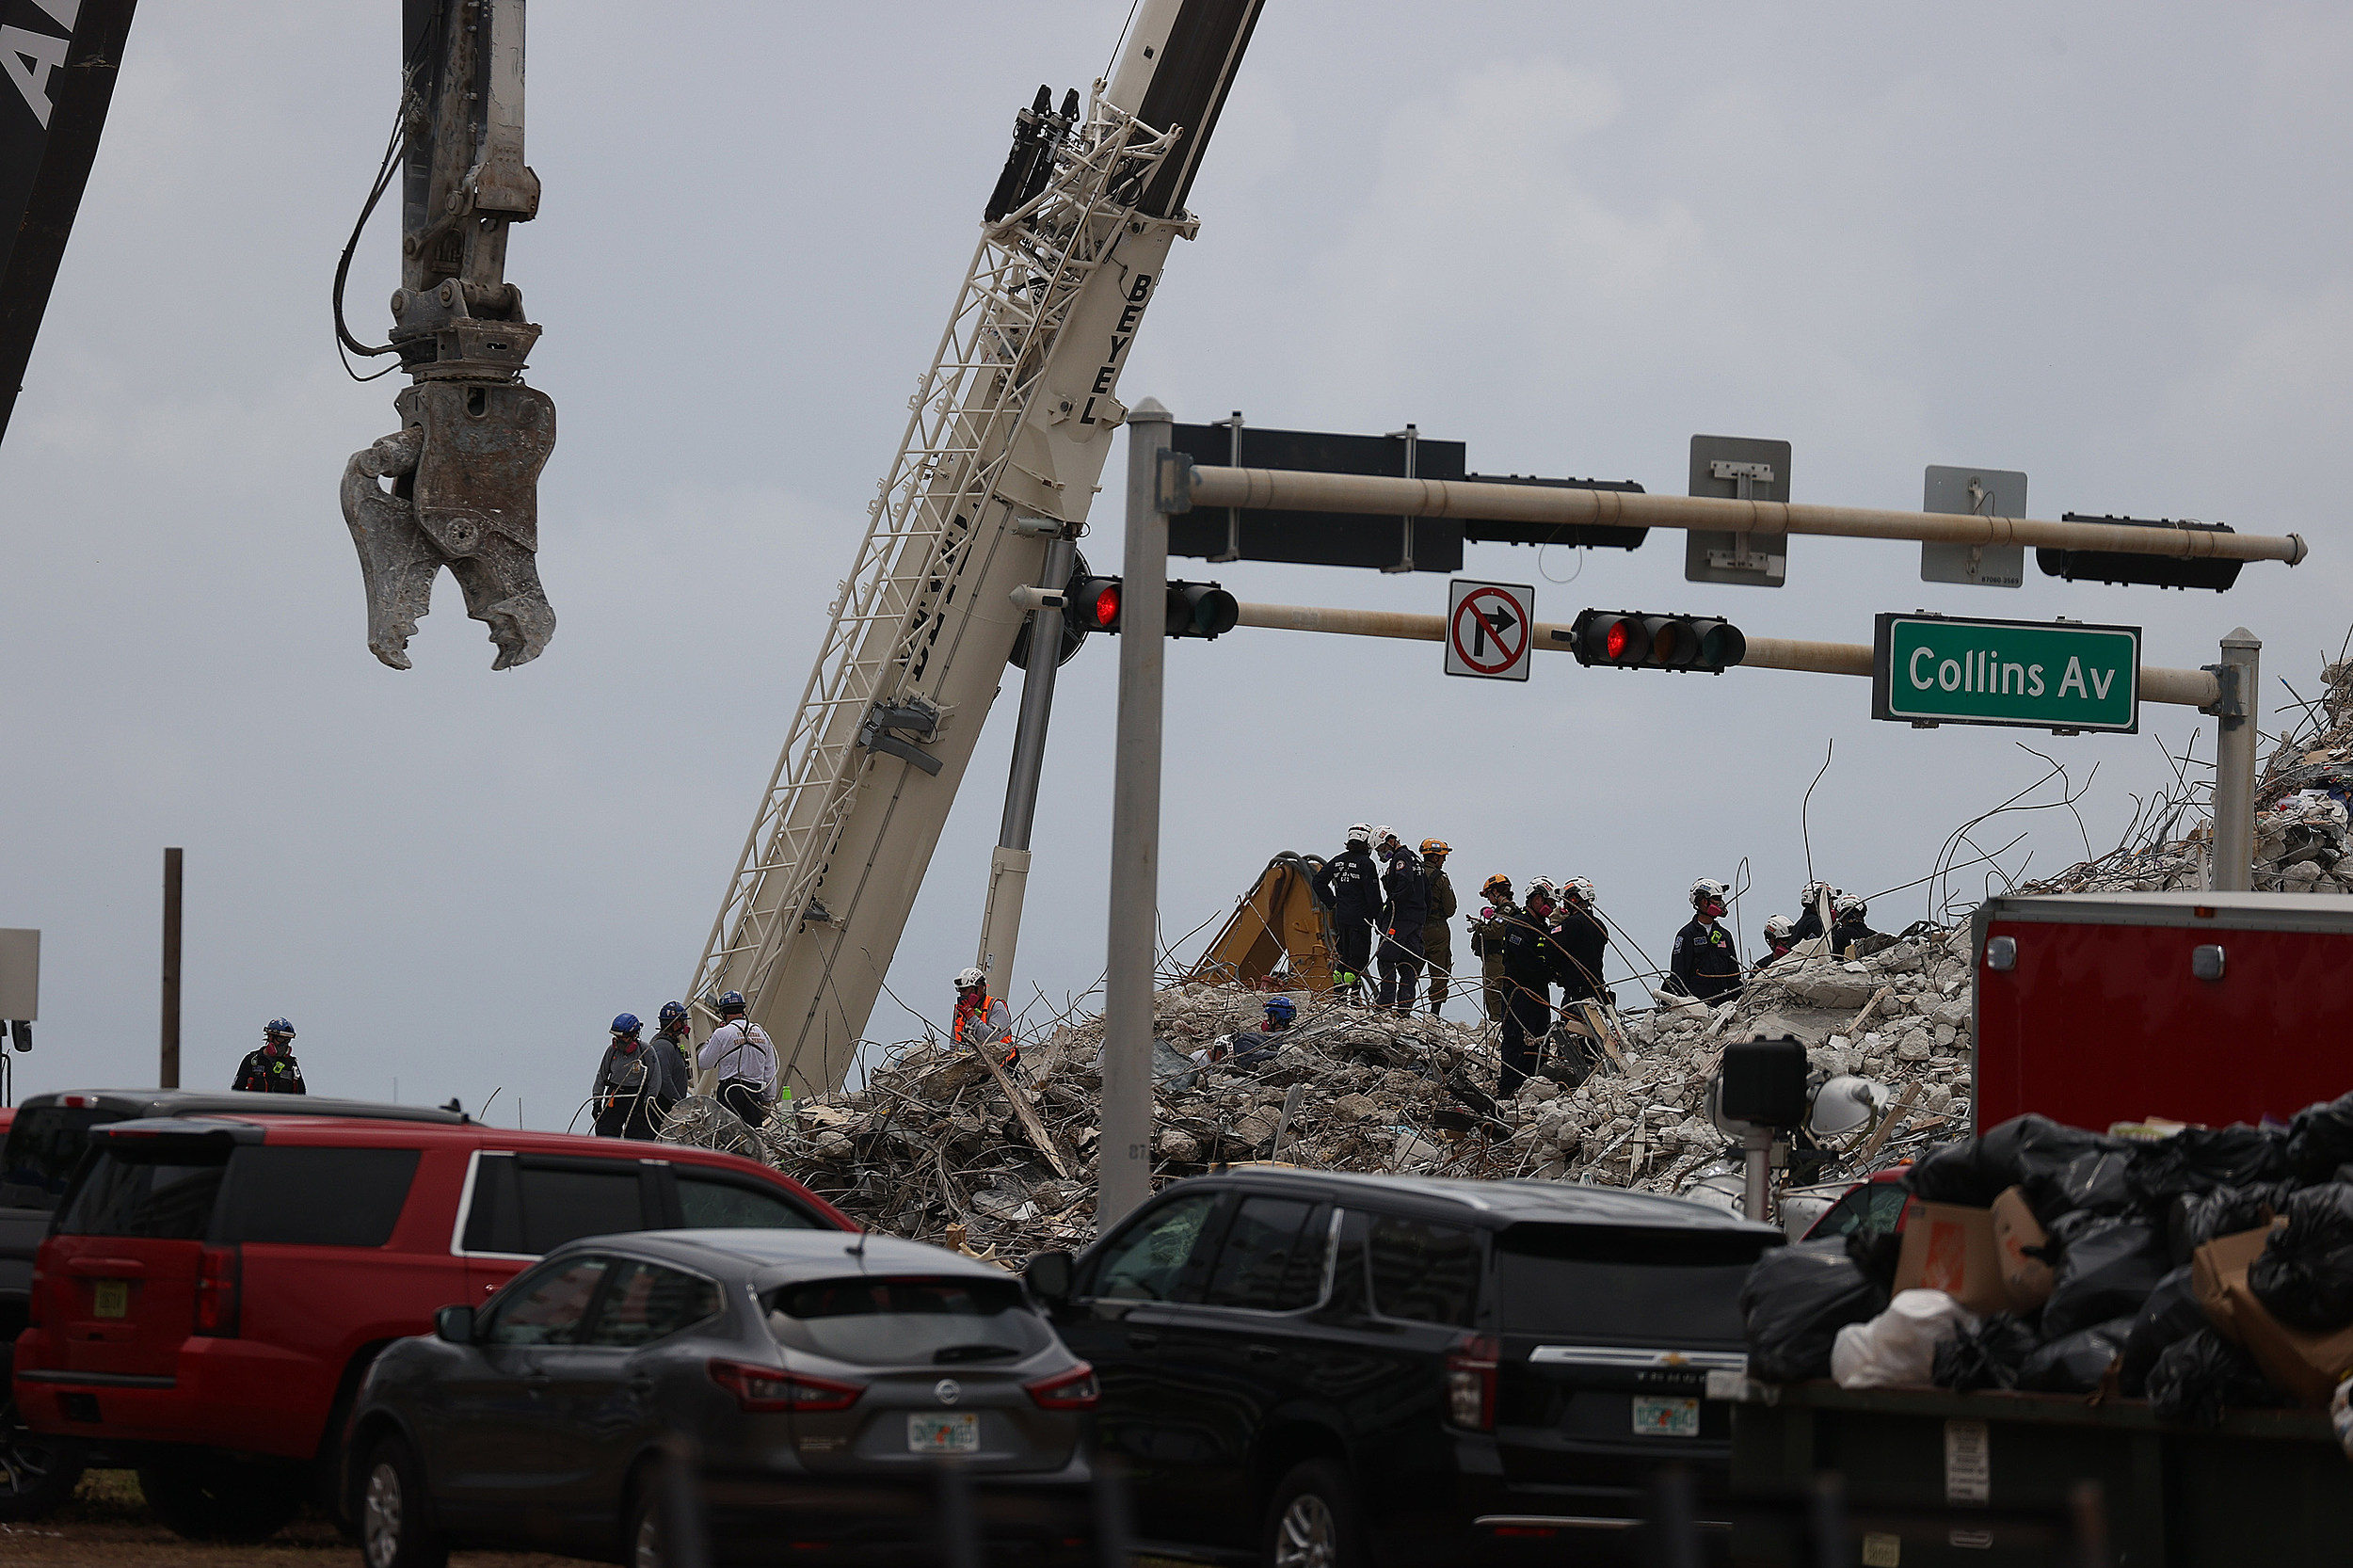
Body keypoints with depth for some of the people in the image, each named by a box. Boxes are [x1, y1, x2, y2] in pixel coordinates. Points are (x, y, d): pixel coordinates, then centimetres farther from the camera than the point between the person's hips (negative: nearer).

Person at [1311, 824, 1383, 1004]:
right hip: (1360, 918, -6)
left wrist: (1332, 902, 15)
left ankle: (1337, 992, 15)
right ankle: (1352, 994, -11)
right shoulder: (1366, 863, -11)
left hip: (1340, 916, 6)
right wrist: (1378, 918, -6)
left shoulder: (1338, 861, 9)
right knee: (1358, 956, -4)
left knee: (1343, 955, 15)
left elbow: (1319, 881, 11)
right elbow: (1373, 894, -14)